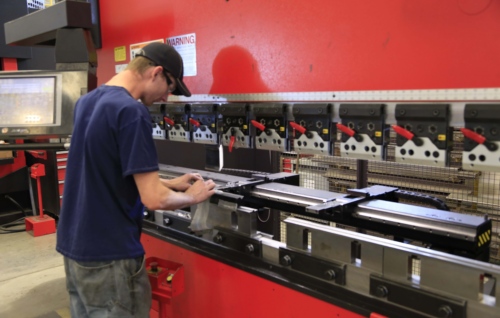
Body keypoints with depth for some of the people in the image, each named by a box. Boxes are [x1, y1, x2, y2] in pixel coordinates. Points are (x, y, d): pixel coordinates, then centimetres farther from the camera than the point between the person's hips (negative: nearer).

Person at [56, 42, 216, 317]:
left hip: (74, 245, 9)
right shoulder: (132, 112, -21)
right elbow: (154, 199, -23)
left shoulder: (87, 101, 6)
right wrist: (192, 196, -3)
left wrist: (171, 183, 15)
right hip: (109, 254, -8)